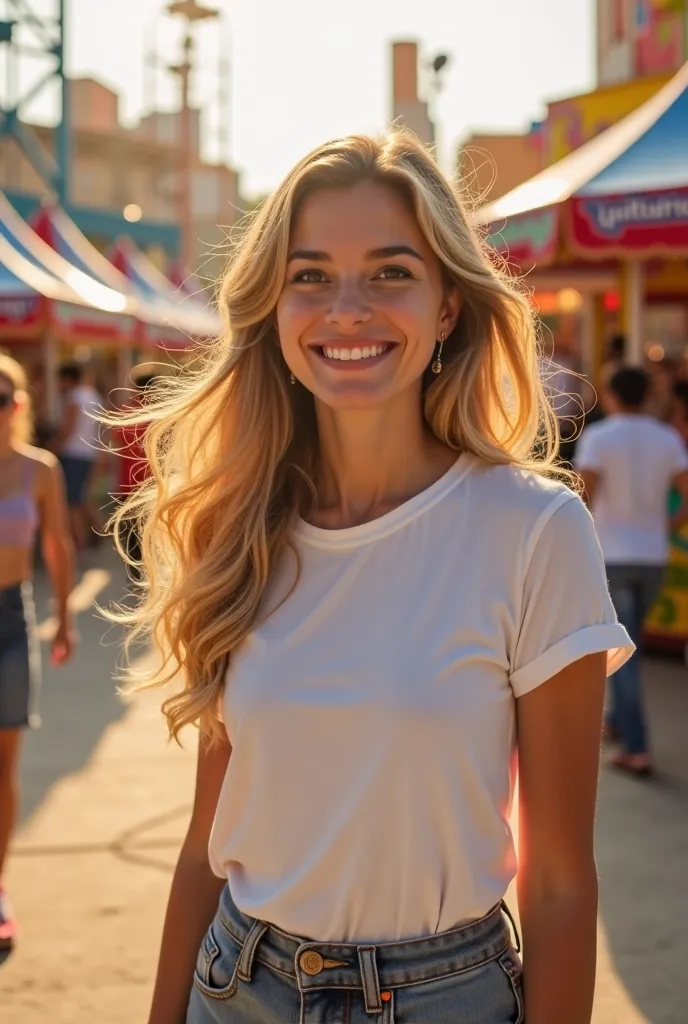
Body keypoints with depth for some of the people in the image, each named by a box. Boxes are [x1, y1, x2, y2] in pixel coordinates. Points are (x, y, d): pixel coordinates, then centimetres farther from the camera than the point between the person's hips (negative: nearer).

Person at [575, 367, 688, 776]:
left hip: (611, 555, -4)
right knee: (629, 639, 24)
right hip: (653, 556, 4)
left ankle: (636, 747, -5)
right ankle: (618, 720, 35)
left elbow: (584, 498, -20)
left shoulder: (598, 437, -9)